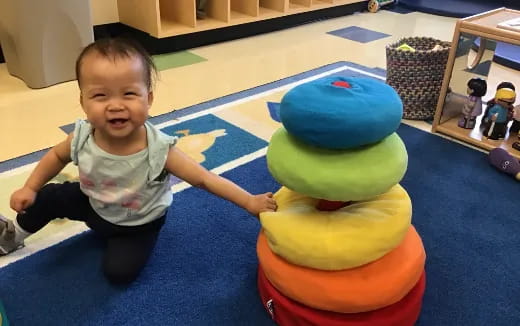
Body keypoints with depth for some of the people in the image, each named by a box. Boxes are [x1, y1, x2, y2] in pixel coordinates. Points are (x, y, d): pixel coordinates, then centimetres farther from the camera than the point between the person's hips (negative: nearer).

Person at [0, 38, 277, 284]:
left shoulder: (158, 150, -39)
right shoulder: (82, 137, -27)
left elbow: (204, 179, -34)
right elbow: (57, 156, -2)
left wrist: (250, 201, -38)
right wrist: (30, 187, -1)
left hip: (138, 223, -3)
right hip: (93, 205, 3)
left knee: (119, 271, -16)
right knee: (46, 197, 6)